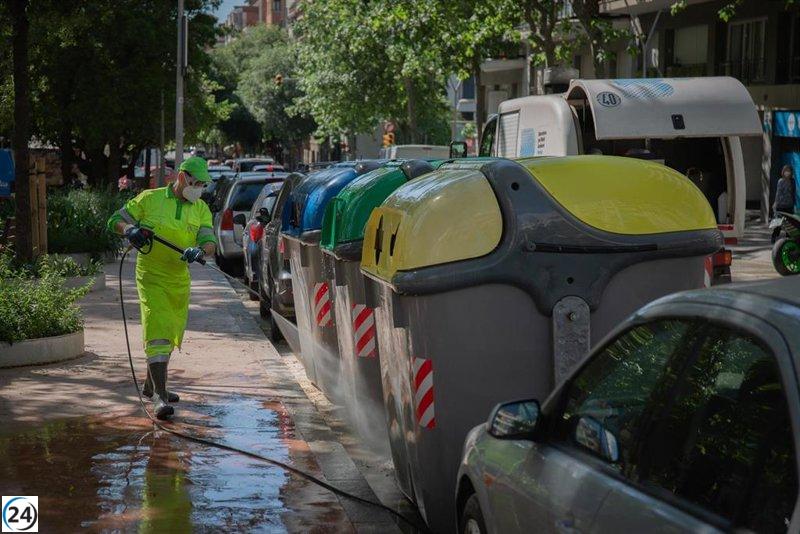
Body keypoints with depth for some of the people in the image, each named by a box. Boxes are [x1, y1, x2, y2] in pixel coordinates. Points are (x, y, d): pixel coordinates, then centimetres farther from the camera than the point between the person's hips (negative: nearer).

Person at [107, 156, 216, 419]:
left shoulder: (201, 209, 6)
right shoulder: (150, 199, -4)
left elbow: (210, 241, -5)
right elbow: (116, 220, 0)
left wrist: (200, 250, -29)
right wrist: (130, 229, -23)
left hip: (180, 278, 6)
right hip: (151, 276, -6)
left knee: (171, 333, 18)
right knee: (157, 330, -17)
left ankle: (151, 384, 38)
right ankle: (159, 395, -20)